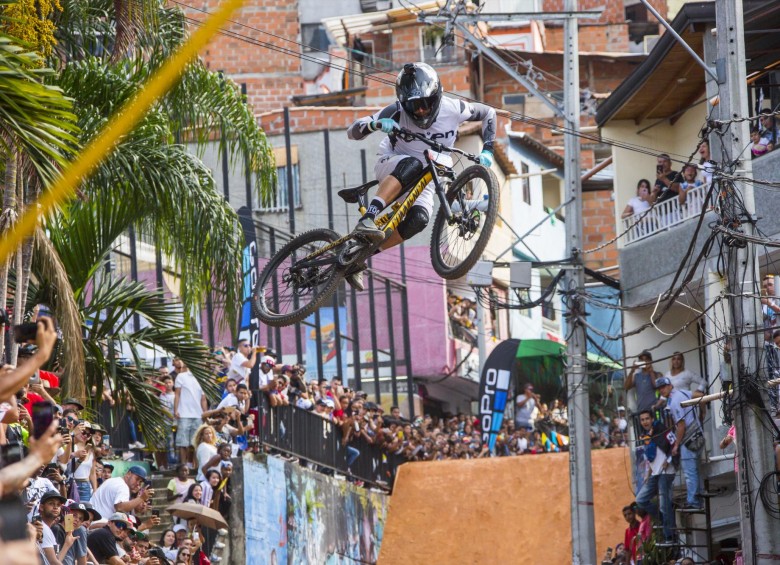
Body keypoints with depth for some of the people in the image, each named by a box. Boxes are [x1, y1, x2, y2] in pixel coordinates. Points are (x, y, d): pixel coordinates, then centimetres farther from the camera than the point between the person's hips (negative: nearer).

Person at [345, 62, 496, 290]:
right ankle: (367, 219, -51)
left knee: (419, 219, -29)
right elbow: (352, 132, -24)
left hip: (423, 178, 3)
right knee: (411, 166, -41)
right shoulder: (397, 112, -23)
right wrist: (375, 124, -45)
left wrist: (487, 150, -8)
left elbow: (488, 113, 2)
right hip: (391, 166, -3)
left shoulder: (453, 109, -16)